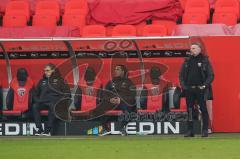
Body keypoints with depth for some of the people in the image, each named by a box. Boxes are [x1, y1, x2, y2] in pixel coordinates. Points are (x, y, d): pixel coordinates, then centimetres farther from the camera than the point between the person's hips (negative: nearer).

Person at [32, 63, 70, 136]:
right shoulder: (42, 81, 22)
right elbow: (36, 94, 28)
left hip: (55, 102, -4)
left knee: (52, 106, -39)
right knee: (35, 106, -27)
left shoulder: (59, 80, 10)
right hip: (43, 102, 4)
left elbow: (67, 93, 5)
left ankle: (48, 130, -40)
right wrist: (37, 100, 7)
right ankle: (40, 129, -30)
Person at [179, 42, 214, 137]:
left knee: (203, 110, -3)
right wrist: (183, 85, 1)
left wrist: (205, 85, -12)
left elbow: (211, 75, -1)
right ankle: (190, 130, 8)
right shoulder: (187, 61, 12)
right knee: (189, 110, 4)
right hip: (189, 90, 4)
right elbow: (181, 75, 14)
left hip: (201, 89, -4)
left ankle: (205, 130, 0)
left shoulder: (205, 61, 1)